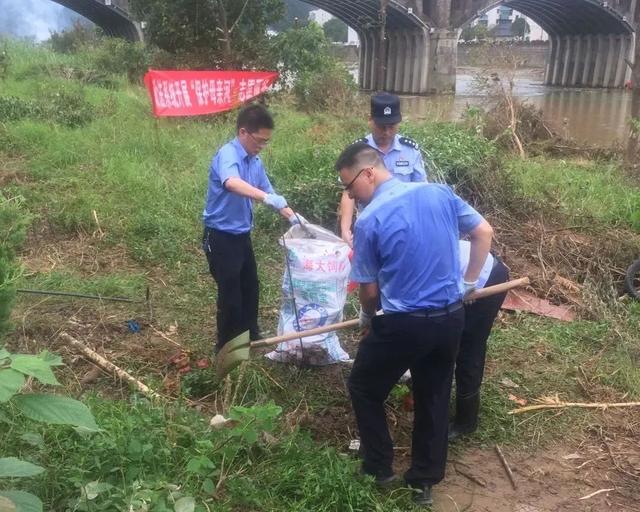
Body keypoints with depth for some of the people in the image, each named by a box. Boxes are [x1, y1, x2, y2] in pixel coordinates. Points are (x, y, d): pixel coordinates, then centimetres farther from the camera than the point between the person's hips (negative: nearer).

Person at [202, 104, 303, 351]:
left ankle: (250, 334, 39)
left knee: (250, 287, 20)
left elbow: (269, 193, 13)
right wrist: (266, 197, -55)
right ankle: (227, 346, 15)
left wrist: (292, 216, 0)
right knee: (230, 293, 0)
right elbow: (231, 183, -44)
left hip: (242, 235, 9)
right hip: (221, 236, -9)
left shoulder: (255, 162, 6)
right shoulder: (228, 154, -21)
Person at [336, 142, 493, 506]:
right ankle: (425, 482, 31)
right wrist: (469, 282, 17)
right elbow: (484, 232, 8)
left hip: (403, 324, -5)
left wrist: (368, 318, 15)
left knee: (365, 390, 18)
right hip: (451, 317, 6)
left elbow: (370, 289, -6)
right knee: (434, 399, 19)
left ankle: (380, 468, 29)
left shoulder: (369, 220, -14)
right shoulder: (439, 193, -1)